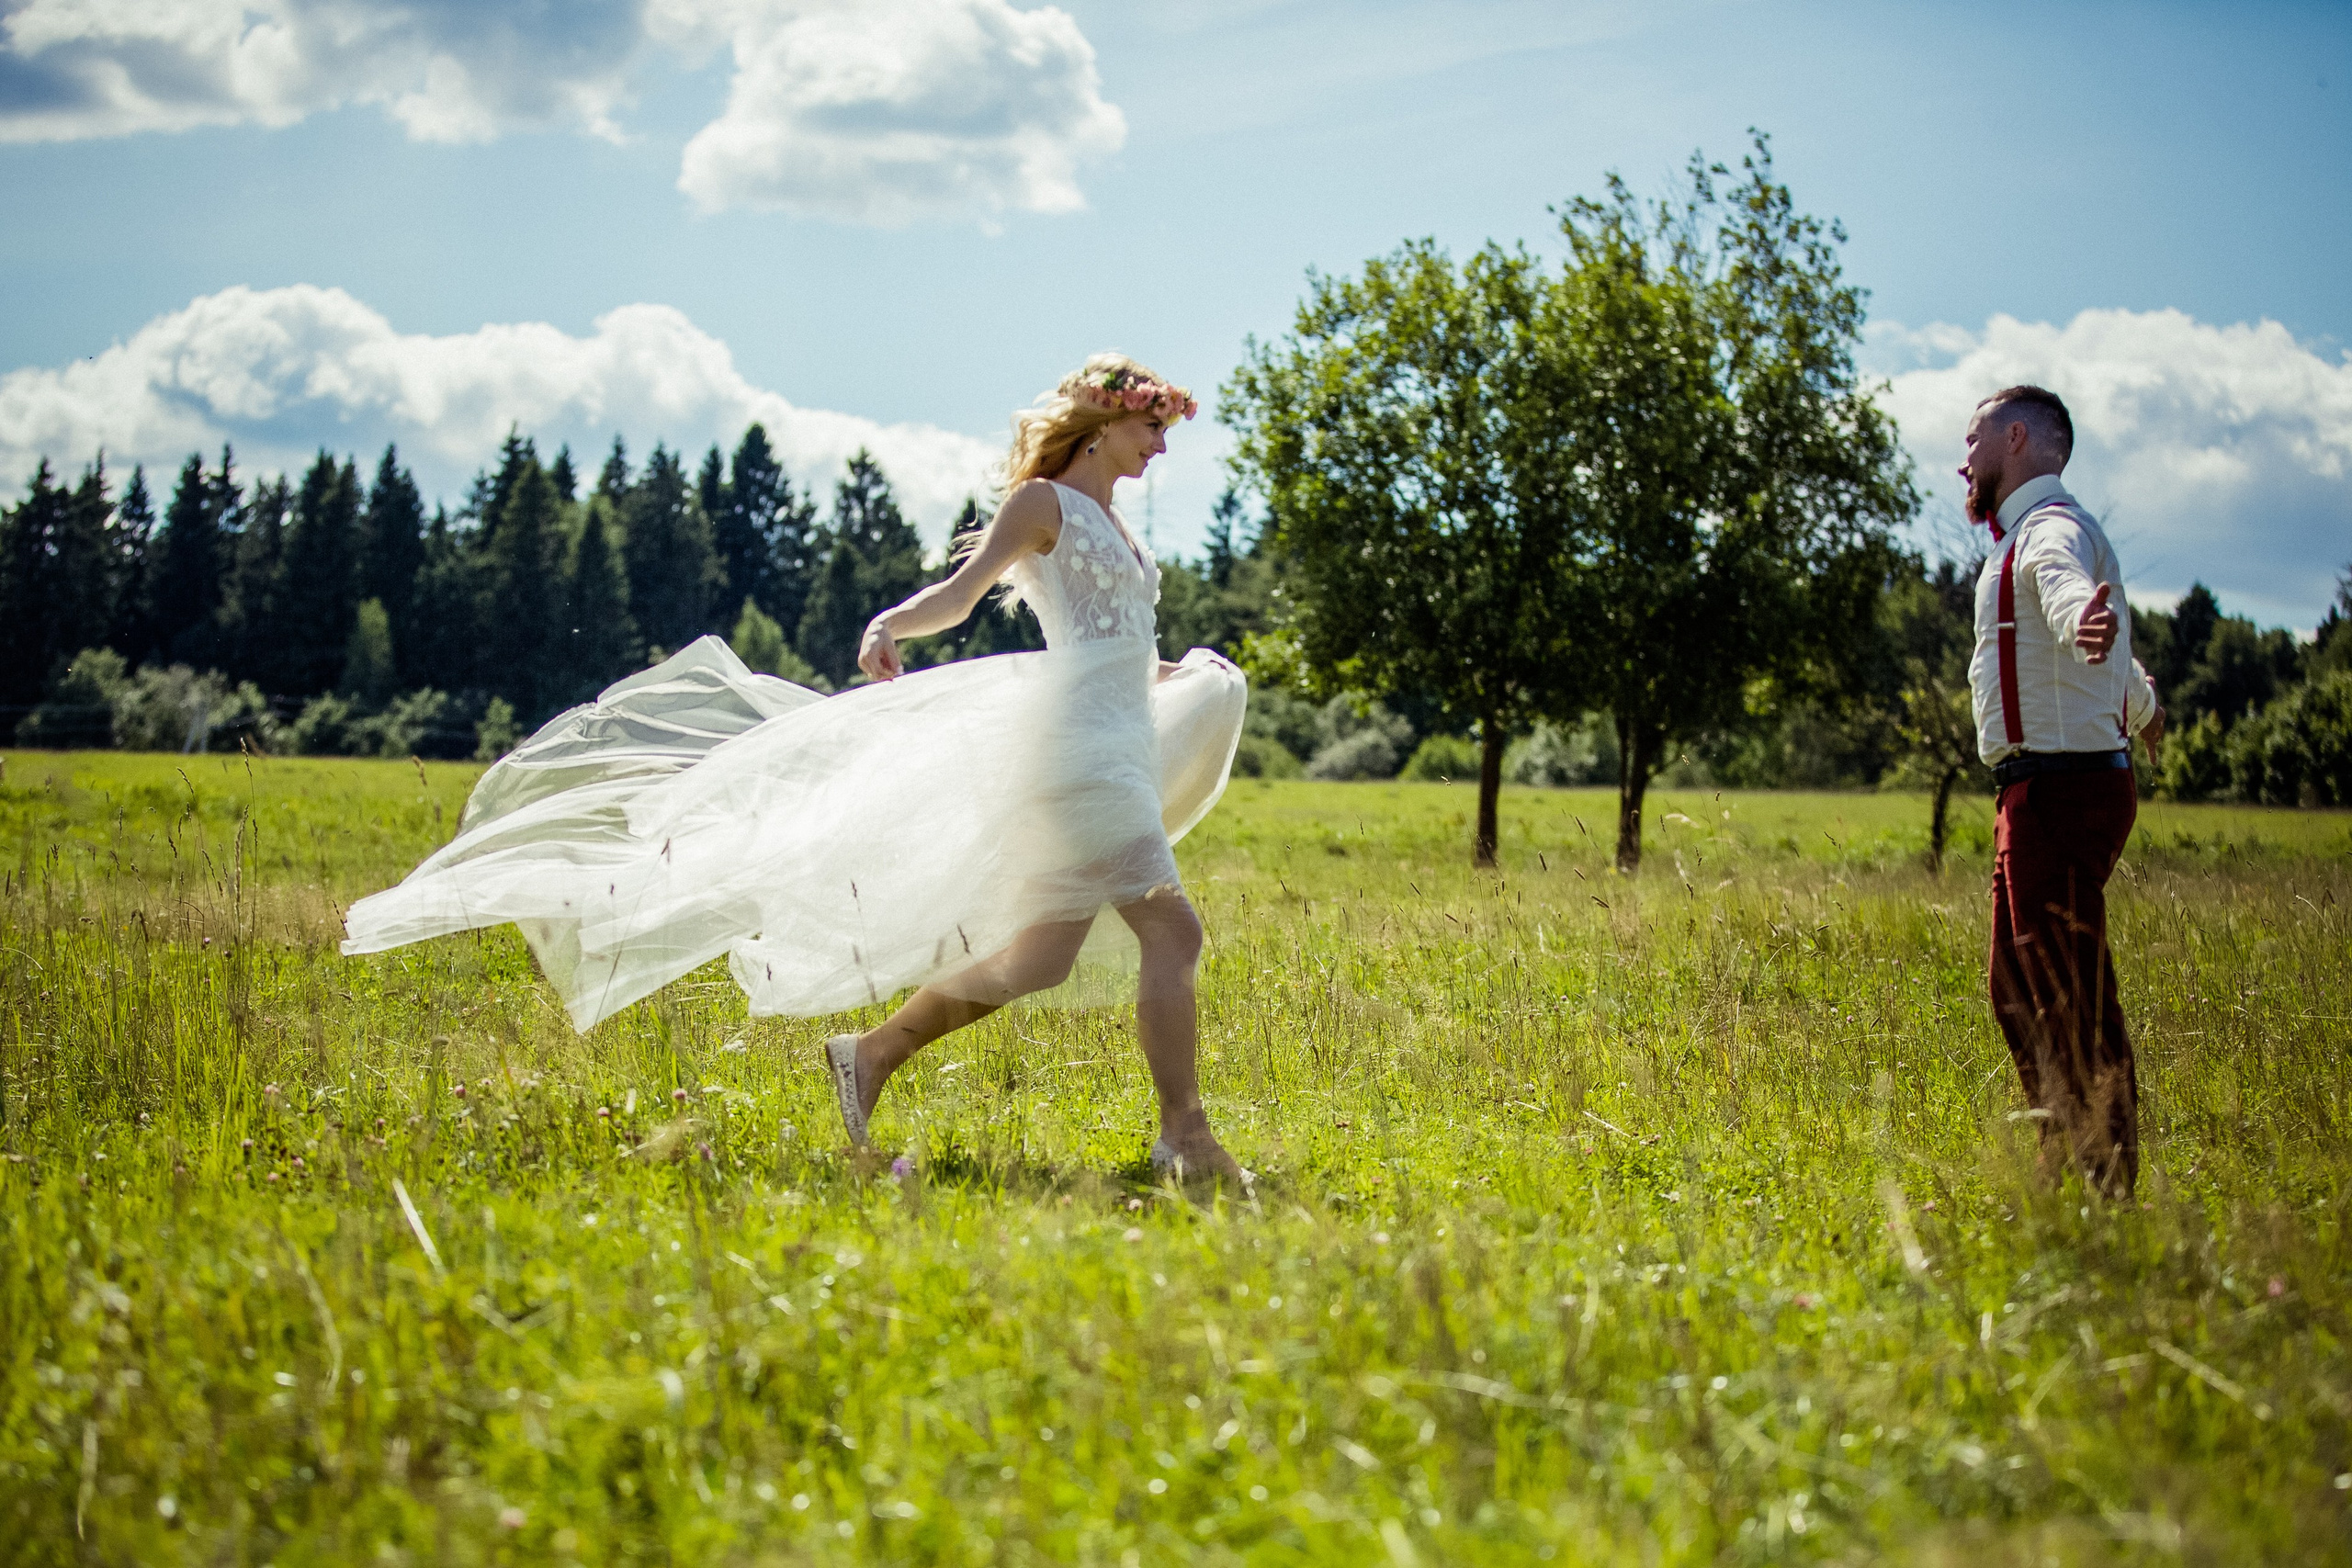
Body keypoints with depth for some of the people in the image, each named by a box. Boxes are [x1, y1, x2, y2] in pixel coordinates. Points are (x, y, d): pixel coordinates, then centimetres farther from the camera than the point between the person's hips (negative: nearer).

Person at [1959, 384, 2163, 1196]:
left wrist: (2086, 620, -62)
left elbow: (2067, 587, -37)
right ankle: (2067, 1167, 23)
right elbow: (2094, 610, 43)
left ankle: (2106, 1184, -12)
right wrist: (2141, 705, 63)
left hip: (2060, 788, -11)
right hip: (2042, 793, 11)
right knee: (2018, 985, 16)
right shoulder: (2038, 533, 24)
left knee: (2073, 1003, -12)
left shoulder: (2051, 530, -11)